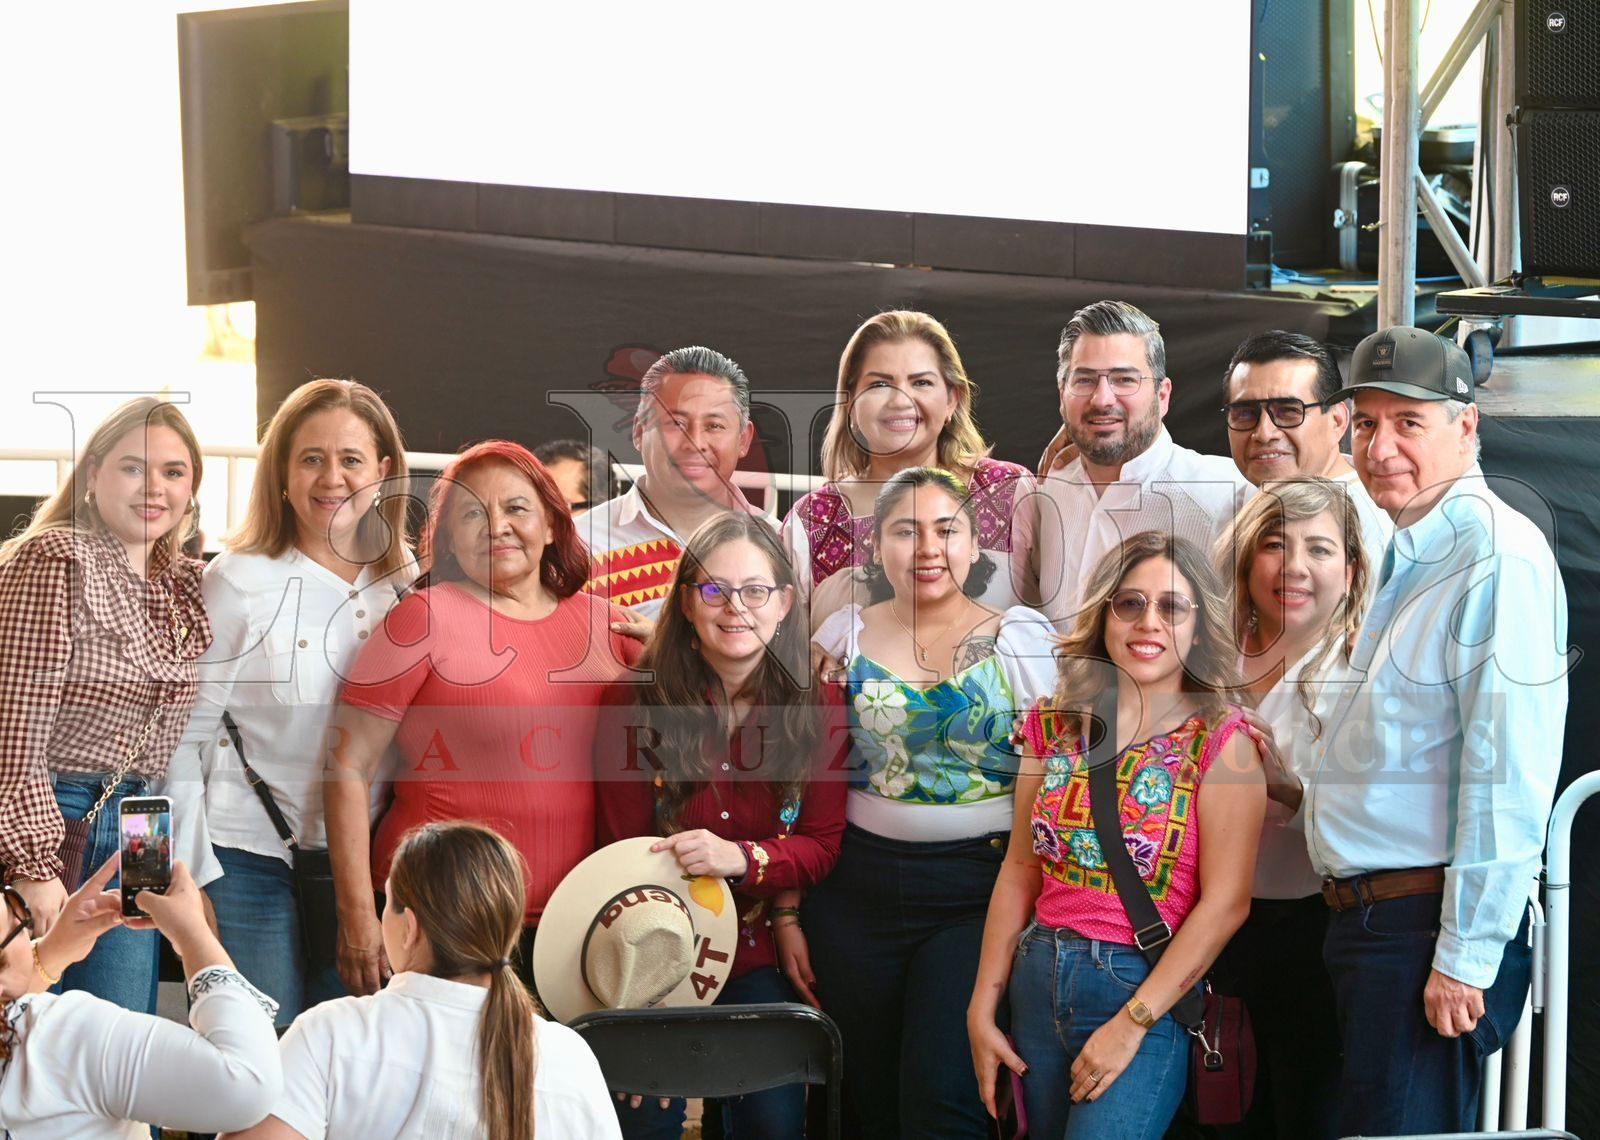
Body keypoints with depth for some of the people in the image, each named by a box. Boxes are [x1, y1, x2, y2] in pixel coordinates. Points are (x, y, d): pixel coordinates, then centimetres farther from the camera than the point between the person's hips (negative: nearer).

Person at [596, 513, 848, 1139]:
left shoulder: (816, 704, -1)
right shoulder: (637, 700, -6)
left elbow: (822, 845, 0)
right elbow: (624, 850, -3)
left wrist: (742, 859, -22)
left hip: (762, 955, 1)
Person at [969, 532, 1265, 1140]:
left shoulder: (1220, 742, -7)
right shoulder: (1055, 726, 6)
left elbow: (1225, 903, -11)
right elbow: (1020, 870, 10)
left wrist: (1131, 1024, -15)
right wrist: (982, 1009, 5)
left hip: (1147, 990, -5)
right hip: (1038, 977, 5)